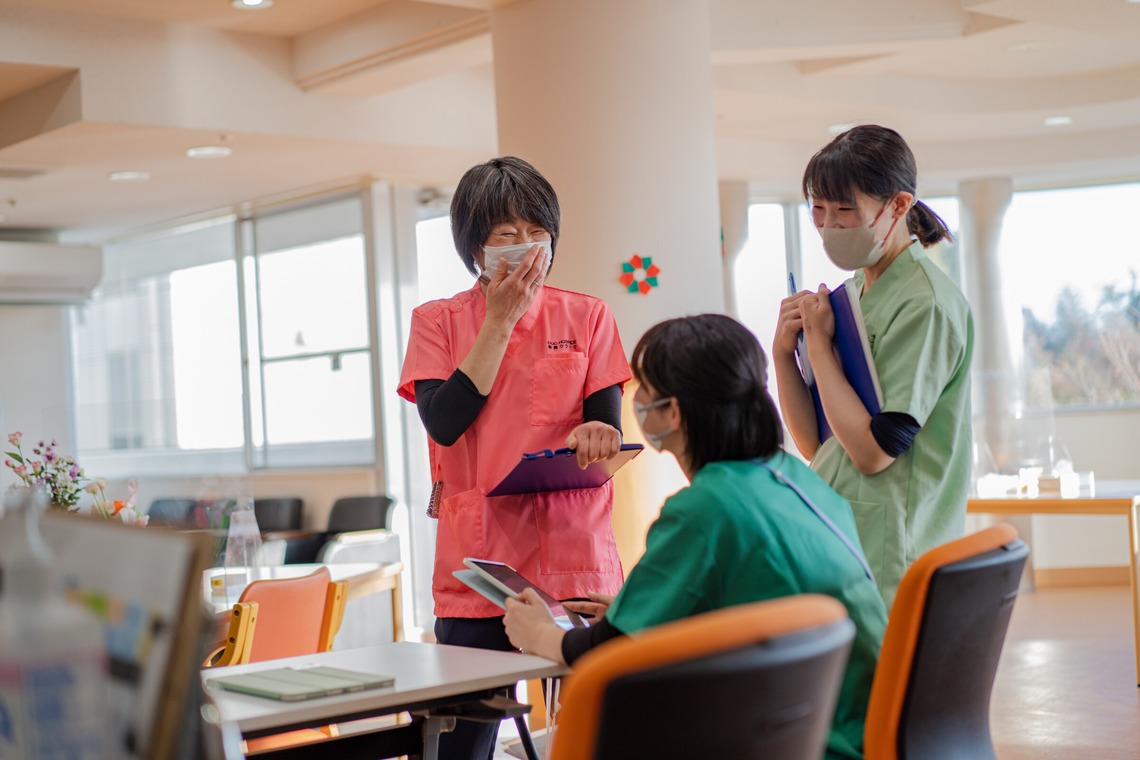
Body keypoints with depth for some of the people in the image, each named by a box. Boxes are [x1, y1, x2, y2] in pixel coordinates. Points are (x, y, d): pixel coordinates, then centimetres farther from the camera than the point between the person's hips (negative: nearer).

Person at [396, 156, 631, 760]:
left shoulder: (586, 317, 8)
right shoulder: (438, 323, 7)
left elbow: (607, 429, 4)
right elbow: (444, 422, -8)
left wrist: (591, 436, -20)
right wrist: (501, 319, -6)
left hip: (574, 562, 0)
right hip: (476, 566, 0)